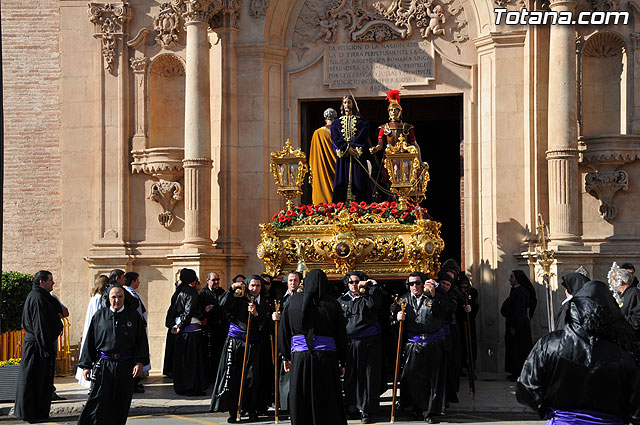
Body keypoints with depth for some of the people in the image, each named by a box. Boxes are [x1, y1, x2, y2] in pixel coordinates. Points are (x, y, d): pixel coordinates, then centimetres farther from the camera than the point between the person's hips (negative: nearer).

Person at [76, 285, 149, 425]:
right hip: (103, 366, -1)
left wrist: (139, 362, -7)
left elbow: (142, 341, 6)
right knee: (98, 402, -10)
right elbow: (90, 342, 7)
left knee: (121, 405, 6)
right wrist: (86, 366, 2)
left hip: (125, 366, 1)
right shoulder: (99, 316, 6)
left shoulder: (133, 316, 6)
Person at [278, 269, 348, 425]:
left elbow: (284, 331, 8)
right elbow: (341, 334, 1)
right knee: (327, 404, 4)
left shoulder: (293, 301, 3)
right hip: (326, 357, -1)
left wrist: (286, 356, 17)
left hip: (299, 357, 1)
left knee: (301, 403, 8)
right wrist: (343, 361, 9)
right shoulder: (332, 304, -2)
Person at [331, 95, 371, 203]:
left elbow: (362, 137, -2)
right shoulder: (336, 123, 15)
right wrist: (347, 148, -14)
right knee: (342, 184, -6)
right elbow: (335, 139, 1)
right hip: (342, 159, 1)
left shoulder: (362, 122, 12)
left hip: (358, 157, -1)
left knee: (358, 183, -8)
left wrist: (351, 147, -15)